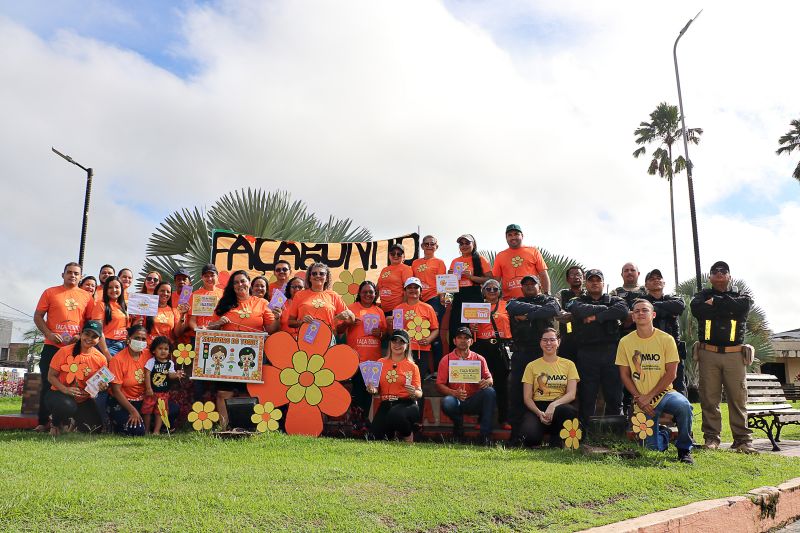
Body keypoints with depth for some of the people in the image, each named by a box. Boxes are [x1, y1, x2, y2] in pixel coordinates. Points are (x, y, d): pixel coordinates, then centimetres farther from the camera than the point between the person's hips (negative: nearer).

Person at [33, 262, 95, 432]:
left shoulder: (87, 296, 10)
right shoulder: (50, 292, 7)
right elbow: (38, 316, 4)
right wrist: (49, 334, -11)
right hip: (53, 347, -1)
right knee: (48, 384, 2)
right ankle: (43, 422, 11)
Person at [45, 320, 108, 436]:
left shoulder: (101, 359, -3)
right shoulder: (65, 351, -9)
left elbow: (100, 383, 8)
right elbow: (51, 376, -6)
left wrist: (102, 387, -17)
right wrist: (65, 389, -22)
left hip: (84, 400, 3)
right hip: (60, 394, -2)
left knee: (91, 427, -20)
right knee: (67, 406, -38)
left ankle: (76, 420, 19)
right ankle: (56, 424, 0)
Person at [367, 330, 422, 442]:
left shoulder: (412, 367, 6)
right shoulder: (381, 363, 11)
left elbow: (419, 394, 5)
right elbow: (377, 389, 15)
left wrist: (414, 393, -18)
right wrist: (373, 390, -8)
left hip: (407, 404, -2)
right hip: (386, 405, 2)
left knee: (395, 414, -37)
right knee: (377, 434, -21)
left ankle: (408, 435, -3)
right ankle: (392, 432, 16)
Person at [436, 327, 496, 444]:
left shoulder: (479, 359, 9)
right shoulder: (446, 360, 4)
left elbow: (490, 379, 6)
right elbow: (439, 385, 0)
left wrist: (487, 382, -20)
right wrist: (454, 393, -19)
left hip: (474, 402, 1)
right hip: (456, 400, -1)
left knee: (490, 391, -28)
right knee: (447, 402, -36)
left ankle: (485, 435, -23)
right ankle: (459, 429, -2)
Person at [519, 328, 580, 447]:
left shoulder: (568, 364, 10)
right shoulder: (532, 366, 9)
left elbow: (571, 394, -2)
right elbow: (527, 398, 4)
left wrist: (554, 405, -21)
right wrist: (539, 413, -16)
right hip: (537, 407, -1)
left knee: (569, 411, -38)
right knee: (530, 437, -33)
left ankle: (557, 440, -8)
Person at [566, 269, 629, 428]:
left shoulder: (614, 300, 16)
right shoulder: (576, 301, 13)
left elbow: (623, 310, -9)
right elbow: (582, 310, -13)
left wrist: (596, 316, -10)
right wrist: (606, 309, -4)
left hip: (611, 352, 1)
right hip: (586, 354, -1)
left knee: (614, 396, 4)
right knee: (586, 396, 1)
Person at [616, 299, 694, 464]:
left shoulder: (666, 339, -6)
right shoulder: (625, 342, -3)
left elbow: (671, 374, -8)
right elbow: (624, 375, 1)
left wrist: (648, 397, -13)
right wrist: (639, 398, -10)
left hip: (664, 393, -1)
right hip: (642, 401, 1)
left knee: (684, 406, -34)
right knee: (654, 448, -5)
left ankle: (684, 450, -9)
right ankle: (663, 434, 33)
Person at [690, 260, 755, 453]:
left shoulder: (741, 296, 13)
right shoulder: (703, 295, 13)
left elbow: (743, 305, -13)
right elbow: (696, 308, -10)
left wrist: (715, 303, -6)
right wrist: (727, 308, -9)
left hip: (734, 355, 0)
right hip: (708, 353, 0)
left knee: (738, 397, 0)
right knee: (709, 398, 0)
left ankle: (742, 440, 5)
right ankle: (711, 438, 6)